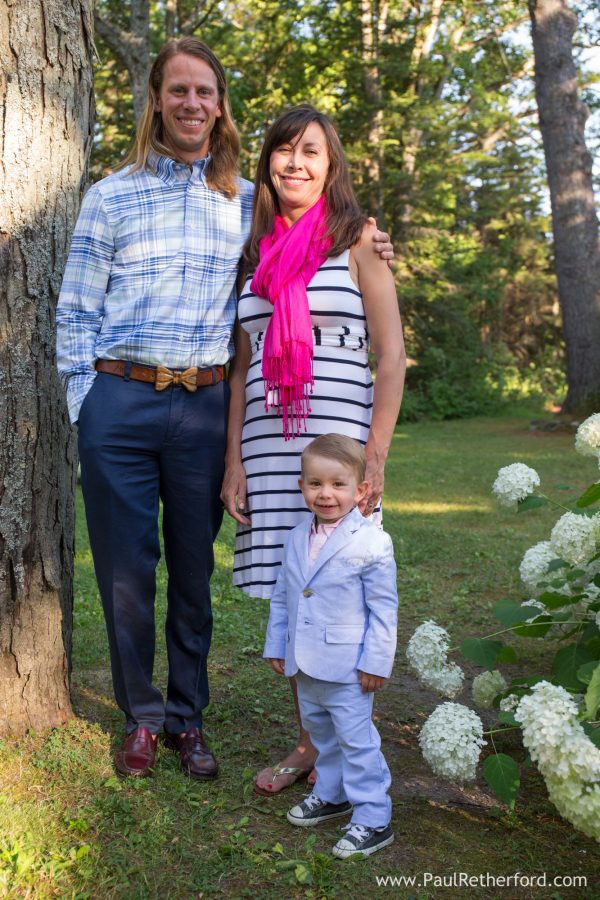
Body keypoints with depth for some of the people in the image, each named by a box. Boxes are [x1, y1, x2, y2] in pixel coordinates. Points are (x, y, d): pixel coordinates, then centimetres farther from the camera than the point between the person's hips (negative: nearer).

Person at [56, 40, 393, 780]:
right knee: (125, 570, 4)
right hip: (119, 400, -1)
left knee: (193, 571, 9)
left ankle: (186, 718, 25)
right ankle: (140, 717, 23)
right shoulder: (111, 196, 8)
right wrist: (83, 406, -2)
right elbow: (76, 311, 7)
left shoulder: (247, 201, 13)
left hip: (203, 405, 1)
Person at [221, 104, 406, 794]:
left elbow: (391, 357, -2)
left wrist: (375, 455, -11)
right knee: (288, 598, 6)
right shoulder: (257, 251, 16)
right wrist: (234, 462, 8)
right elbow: (243, 367, 15)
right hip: (266, 439, 4)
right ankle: (309, 744, 22)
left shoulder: (356, 241, 4)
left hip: (336, 435, -4)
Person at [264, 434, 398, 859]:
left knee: (357, 740, 1)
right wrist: (276, 646, 14)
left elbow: (383, 609, -12)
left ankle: (373, 819, 14)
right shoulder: (297, 539, 4)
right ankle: (331, 794, 41)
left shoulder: (371, 542, -15)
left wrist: (376, 662, -13)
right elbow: (282, 598, 13)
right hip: (305, 666, 7)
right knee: (321, 733, 22)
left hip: (346, 669, -7)